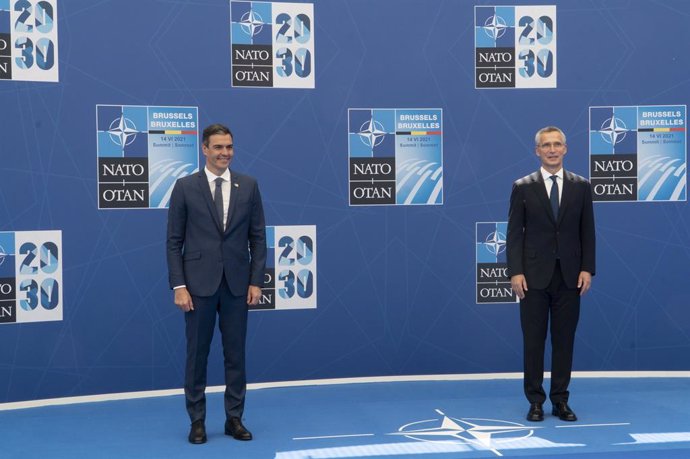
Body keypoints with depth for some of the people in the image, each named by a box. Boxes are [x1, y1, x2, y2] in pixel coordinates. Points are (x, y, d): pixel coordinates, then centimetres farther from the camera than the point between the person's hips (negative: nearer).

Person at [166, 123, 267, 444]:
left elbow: (257, 237, 5)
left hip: (237, 284, 2)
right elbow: (174, 242, -2)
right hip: (199, 284, -2)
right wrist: (179, 286, -9)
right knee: (197, 354, 6)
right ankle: (197, 420, 17)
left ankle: (234, 419, 19)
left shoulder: (248, 186, 4)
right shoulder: (185, 187, -2)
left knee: (235, 354, 8)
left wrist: (256, 281, -1)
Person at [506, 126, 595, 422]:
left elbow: (587, 232, 6)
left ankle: (560, 400, 16)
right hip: (534, 276, -1)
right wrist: (515, 272, -9)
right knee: (533, 340, 3)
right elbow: (514, 233, -2)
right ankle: (536, 401, 13)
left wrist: (587, 269, -3)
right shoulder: (523, 187, 1)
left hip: (569, 276, 2)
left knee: (564, 340, 6)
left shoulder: (581, 186, 6)